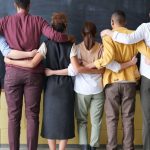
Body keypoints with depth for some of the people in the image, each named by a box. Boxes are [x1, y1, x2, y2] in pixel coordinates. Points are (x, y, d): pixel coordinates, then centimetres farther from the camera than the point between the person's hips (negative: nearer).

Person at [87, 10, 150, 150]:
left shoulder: (108, 36, -5)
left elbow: (108, 57, -22)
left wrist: (91, 65, -13)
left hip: (112, 81, -2)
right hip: (129, 81, 2)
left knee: (112, 117, 8)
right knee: (128, 117, 10)